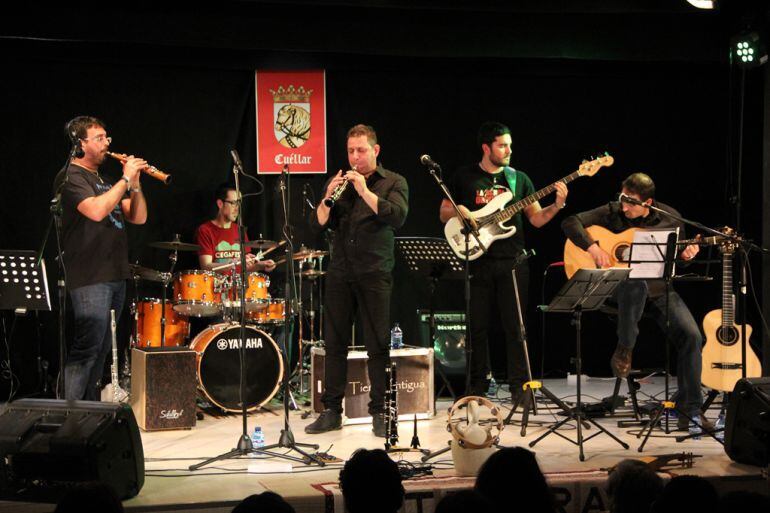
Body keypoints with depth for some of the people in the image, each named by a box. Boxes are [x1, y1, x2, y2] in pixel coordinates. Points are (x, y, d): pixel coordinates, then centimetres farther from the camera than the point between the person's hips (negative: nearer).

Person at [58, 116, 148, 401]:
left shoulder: (105, 182, 20)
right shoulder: (72, 177, -6)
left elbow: (138, 218, 15)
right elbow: (96, 210, -24)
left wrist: (135, 184, 0)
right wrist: (125, 180, -15)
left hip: (115, 275, 9)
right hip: (90, 278, -9)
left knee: (103, 348, 10)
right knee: (88, 345, -13)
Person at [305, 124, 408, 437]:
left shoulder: (393, 182, 4)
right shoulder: (338, 182, 14)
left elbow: (398, 217, -14)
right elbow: (318, 225, 5)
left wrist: (365, 192, -21)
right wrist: (328, 198, -12)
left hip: (375, 273, -3)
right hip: (339, 272, 3)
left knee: (378, 345, -3)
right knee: (334, 343, 4)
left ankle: (379, 412, 4)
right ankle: (331, 411, 10)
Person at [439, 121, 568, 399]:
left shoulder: (519, 178, 10)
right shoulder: (464, 177, 6)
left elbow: (536, 218, 8)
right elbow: (443, 214, 12)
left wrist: (557, 205, -9)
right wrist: (457, 210, -10)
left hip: (512, 261, 1)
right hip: (477, 261, 0)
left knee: (515, 325, -1)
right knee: (478, 326, 4)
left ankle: (519, 384, 4)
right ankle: (478, 384, 14)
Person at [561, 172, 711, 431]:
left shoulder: (670, 218, 2)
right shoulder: (612, 213, -3)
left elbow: (676, 259, 14)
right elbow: (571, 222, -7)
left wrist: (685, 256, -10)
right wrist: (592, 247, -21)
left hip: (659, 287, 3)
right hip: (618, 286, -2)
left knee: (691, 335, -16)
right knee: (637, 285, -41)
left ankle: (689, 408, -7)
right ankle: (624, 349, -17)